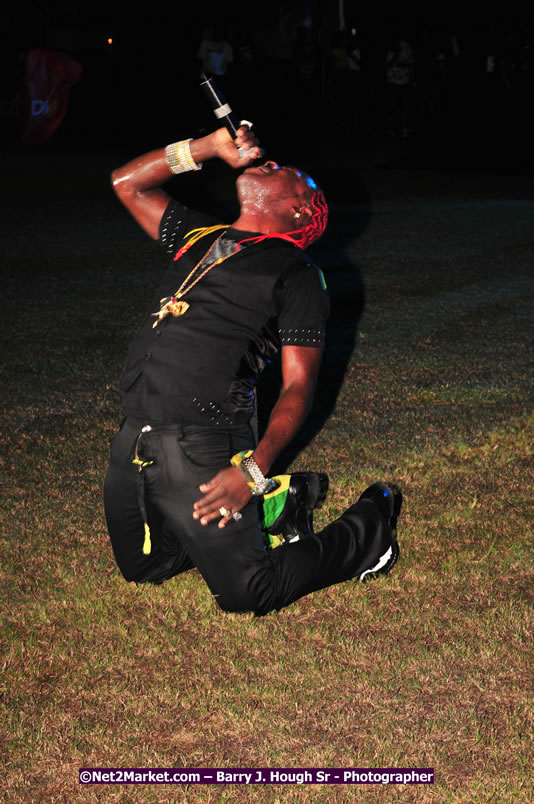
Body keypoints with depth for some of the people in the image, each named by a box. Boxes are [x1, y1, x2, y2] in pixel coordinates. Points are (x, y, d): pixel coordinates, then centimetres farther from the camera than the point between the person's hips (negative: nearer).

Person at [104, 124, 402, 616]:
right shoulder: (202, 236, 17)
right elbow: (127, 183, 23)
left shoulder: (296, 273, -2)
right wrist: (211, 147, 13)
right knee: (142, 569, 19)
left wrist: (253, 471, -21)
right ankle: (272, 506, 30)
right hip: (133, 441, 7)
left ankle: (369, 526, 16)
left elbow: (298, 386, -7)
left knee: (245, 594, -7)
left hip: (201, 449, -7)